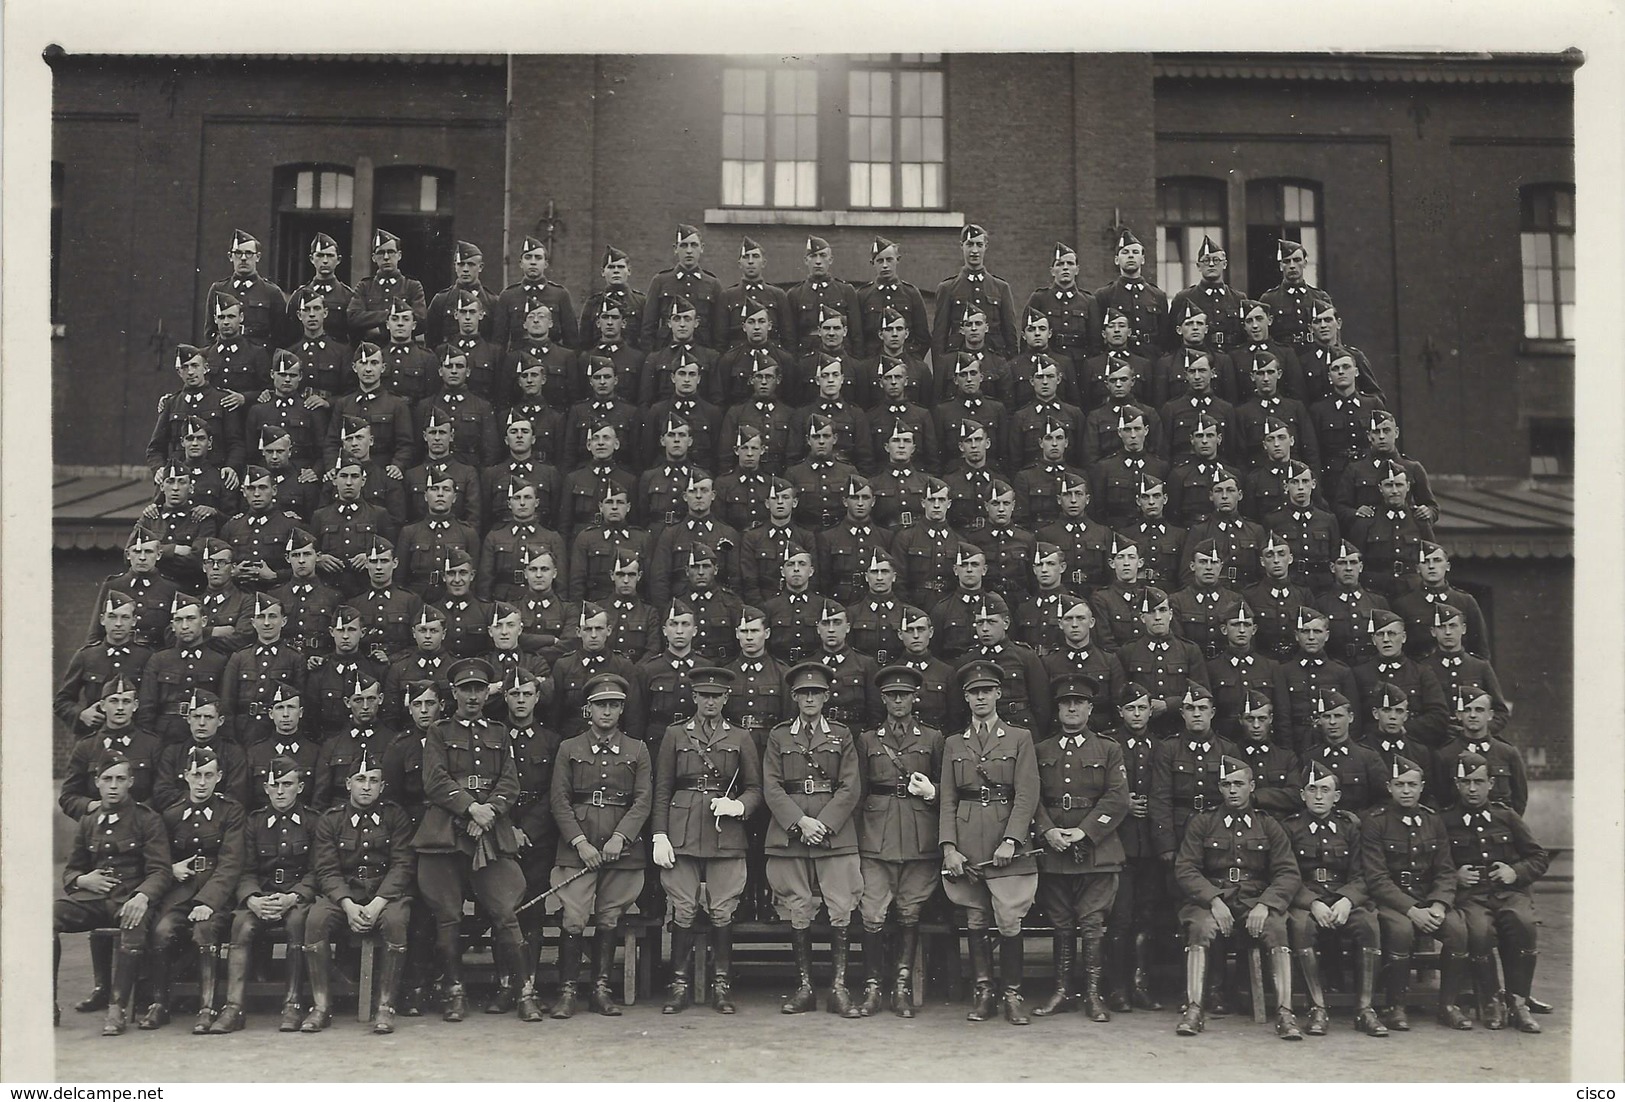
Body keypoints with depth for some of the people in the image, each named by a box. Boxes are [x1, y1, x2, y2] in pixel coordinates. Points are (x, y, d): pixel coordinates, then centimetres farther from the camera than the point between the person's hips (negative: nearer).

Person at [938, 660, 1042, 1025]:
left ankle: (1012, 995, 6)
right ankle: (983, 993, 16)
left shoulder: (1020, 738, 5)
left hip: (1006, 838, -3)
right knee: (975, 922, 6)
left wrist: (1010, 841, -12)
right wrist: (949, 847, -3)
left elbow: (1027, 795, -2)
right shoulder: (954, 745, 13)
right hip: (966, 842, 3)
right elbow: (947, 800, 9)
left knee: (1009, 922, -6)